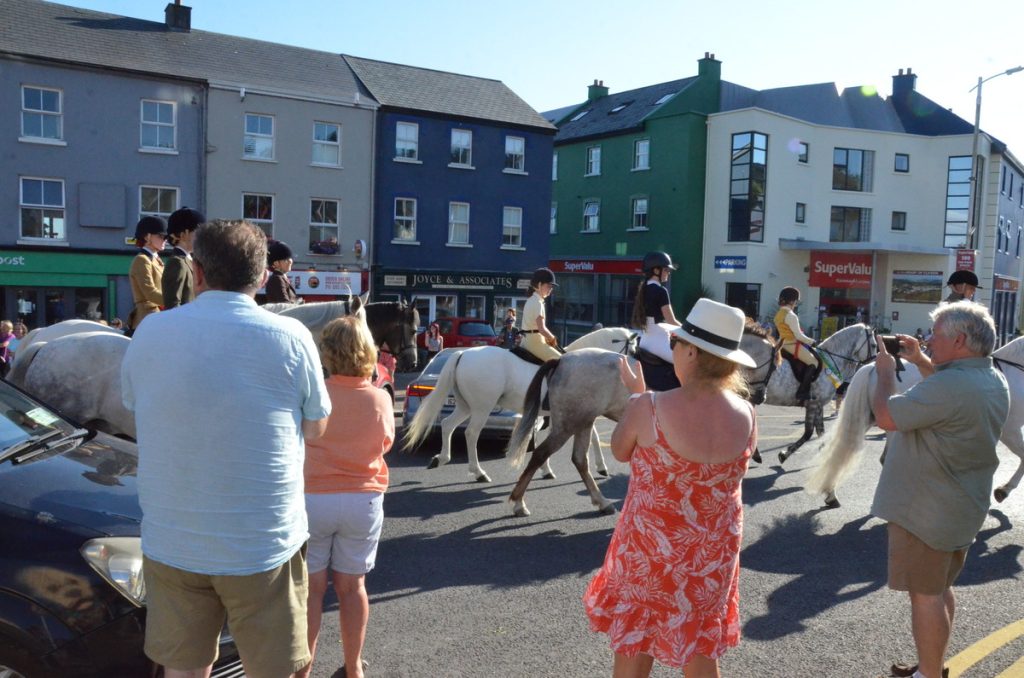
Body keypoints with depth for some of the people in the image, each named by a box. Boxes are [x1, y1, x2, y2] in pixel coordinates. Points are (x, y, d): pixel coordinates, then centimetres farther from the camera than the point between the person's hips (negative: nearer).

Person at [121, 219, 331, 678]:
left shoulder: (150, 333, -2)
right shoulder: (290, 337, -10)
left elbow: (134, 408, 14)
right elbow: (315, 429, 1)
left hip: (171, 543, 3)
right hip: (263, 546, -3)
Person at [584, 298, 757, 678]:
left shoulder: (648, 408, -25)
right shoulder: (746, 415, -14)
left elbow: (620, 451, -5)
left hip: (650, 548, -3)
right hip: (714, 551, 3)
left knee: (632, 645, 20)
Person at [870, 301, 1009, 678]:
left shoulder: (948, 386, -29)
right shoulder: (994, 380, 4)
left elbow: (886, 417, -25)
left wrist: (886, 371, -10)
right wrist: (920, 362, 15)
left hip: (926, 511, -10)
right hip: (963, 508, 10)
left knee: (925, 593, 1)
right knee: (941, 589, 21)